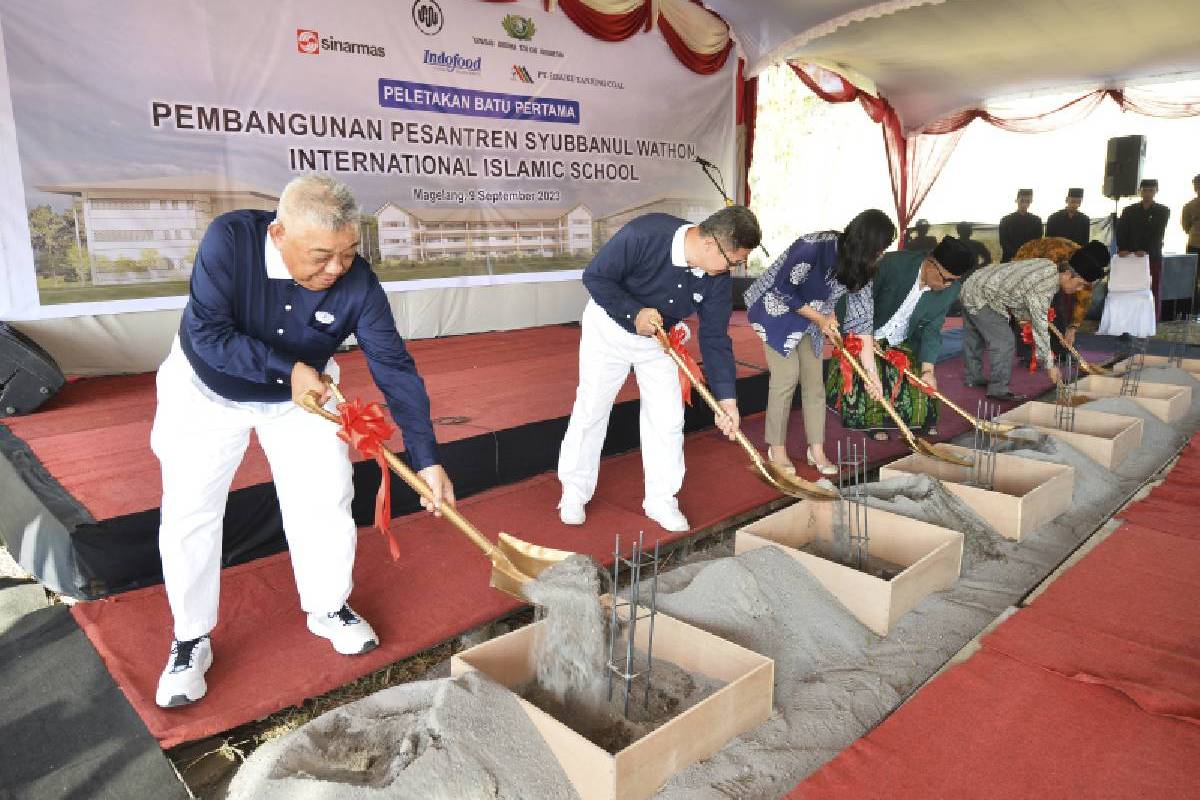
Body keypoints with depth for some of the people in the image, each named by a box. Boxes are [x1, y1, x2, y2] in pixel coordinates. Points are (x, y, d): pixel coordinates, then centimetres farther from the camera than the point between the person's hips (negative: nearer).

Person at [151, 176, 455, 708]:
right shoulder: (230, 239, -31)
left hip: (302, 394, 2)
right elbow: (206, 333, -31)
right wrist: (288, 368, -33)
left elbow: (395, 369, -25)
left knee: (326, 503, 0)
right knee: (189, 515, 1)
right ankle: (191, 641, 20)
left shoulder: (357, 283, -27)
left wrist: (426, 459, -29)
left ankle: (327, 609, 26)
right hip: (207, 393, -1)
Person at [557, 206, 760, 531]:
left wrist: (726, 398, -16)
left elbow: (715, 338, -11)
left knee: (668, 418, 2)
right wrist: (634, 312, -32)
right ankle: (574, 492, 21)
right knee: (590, 409, 3)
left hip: (659, 338, 4)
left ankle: (661, 499, 18)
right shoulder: (644, 235, -34)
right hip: (609, 327, -4)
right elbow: (595, 276, -23)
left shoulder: (718, 278, -18)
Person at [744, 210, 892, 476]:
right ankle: (777, 448, 3)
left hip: (813, 315, 6)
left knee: (814, 379, 3)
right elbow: (783, 290, -24)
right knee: (787, 375, -11)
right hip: (777, 308, -6)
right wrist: (820, 319, -18)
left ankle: (817, 450, 12)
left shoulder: (860, 265, -12)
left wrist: (870, 367, -9)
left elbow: (861, 312, -8)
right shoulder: (814, 248, -33)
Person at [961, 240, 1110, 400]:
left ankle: (973, 377, 37)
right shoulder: (1042, 289, -28)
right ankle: (999, 389, -3)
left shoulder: (1050, 266, -2)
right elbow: (1040, 328, -24)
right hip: (981, 298, -10)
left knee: (975, 338, 22)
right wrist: (1050, 364, -18)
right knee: (1003, 342, -10)